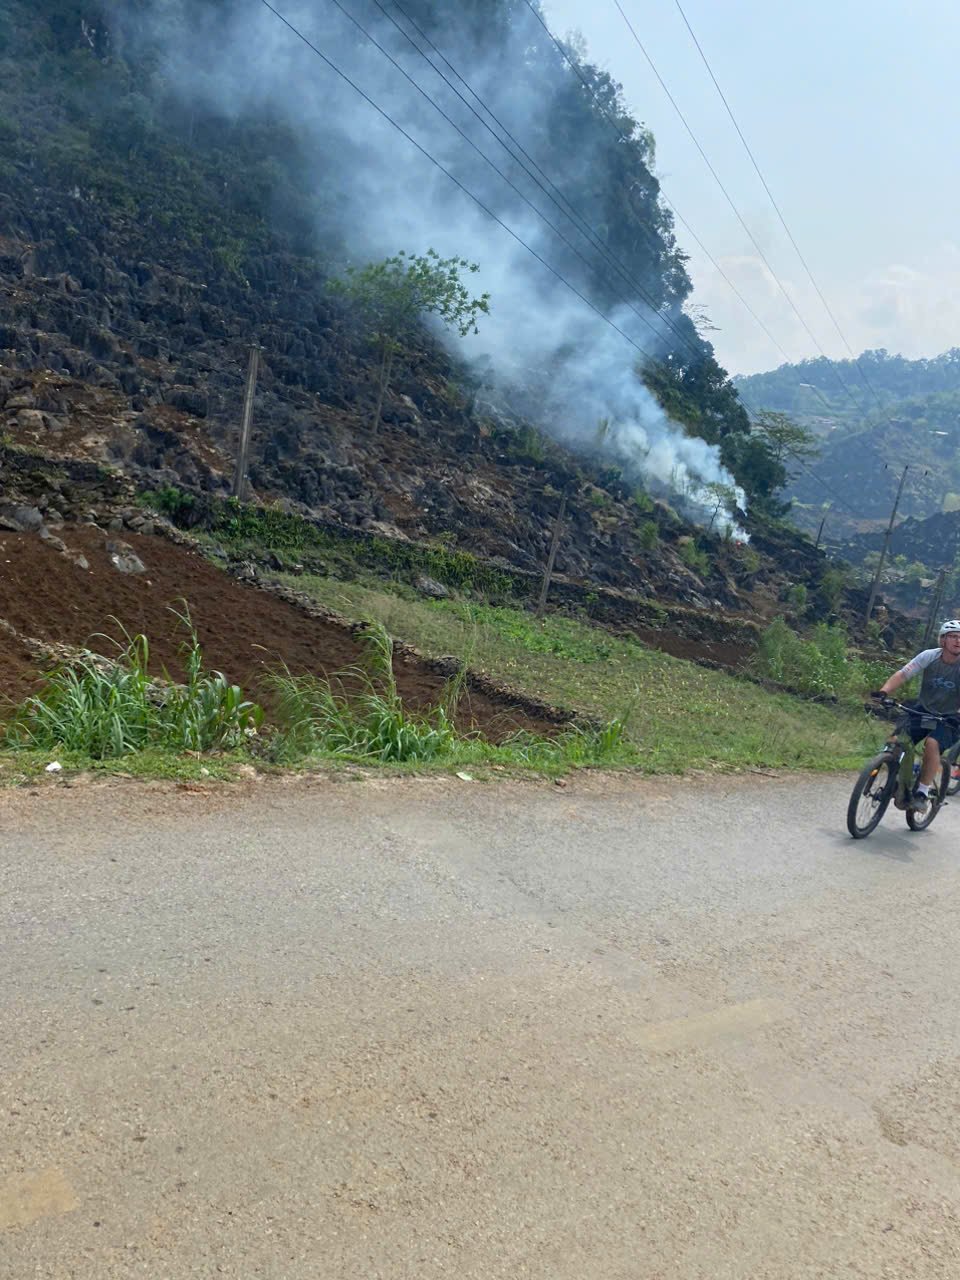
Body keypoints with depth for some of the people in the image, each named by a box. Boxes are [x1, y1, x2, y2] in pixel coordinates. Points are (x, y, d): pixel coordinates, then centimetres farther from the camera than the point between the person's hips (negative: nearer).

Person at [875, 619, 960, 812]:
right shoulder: (930, 656, -12)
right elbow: (902, 675, -17)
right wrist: (883, 692, -34)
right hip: (922, 710, 3)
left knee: (932, 744, -29)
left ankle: (922, 792, -15)